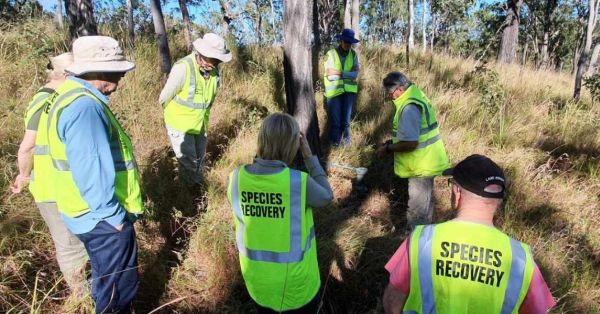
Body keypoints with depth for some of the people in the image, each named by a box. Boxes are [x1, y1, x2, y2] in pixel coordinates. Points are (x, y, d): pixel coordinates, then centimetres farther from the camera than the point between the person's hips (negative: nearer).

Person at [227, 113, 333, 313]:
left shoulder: (237, 178, -17)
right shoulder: (299, 182, -25)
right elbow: (326, 197, -6)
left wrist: (261, 160, 0)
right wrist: (309, 157, -3)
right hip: (296, 283, -3)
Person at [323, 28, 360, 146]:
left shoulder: (354, 54, 6)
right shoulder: (331, 54, -5)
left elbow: (355, 74, -5)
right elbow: (330, 76, -12)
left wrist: (340, 73, -16)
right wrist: (348, 74, -9)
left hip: (349, 91, 3)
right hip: (334, 91, -3)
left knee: (346, 119, 11)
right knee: (335, 119, 1)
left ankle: (346, 142, 23)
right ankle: (335, 143, 14)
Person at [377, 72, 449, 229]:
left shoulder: (409, 108, -25)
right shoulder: (416, 96, 8)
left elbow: (410, 143, -29)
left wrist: (388, 149, -15)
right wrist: (392, 141, 10)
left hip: (421, 166, -11)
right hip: (426, 161, 11)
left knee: (417, 210, 3)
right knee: (424, 203, 25)